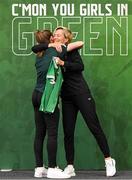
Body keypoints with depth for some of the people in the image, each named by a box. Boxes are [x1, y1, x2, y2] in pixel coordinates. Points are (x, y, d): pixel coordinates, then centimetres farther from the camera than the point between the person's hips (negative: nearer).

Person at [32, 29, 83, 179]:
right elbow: (80, 43, 0)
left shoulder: (39, 55, 13)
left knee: (39, 133, 7)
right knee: (52, 133, -5)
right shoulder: (56, 50, -3)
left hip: (37, 95, 7)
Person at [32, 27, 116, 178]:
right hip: (67, 97, 5)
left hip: (81, 94, -5)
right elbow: (35, 48, 0)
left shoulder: (71, 50, -4)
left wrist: (63, 63, -30)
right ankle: (70, 167, 6)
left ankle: (108, 160, 6)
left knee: (94, 127, -3)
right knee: (68, 132, 1)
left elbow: (80, 66, -19)